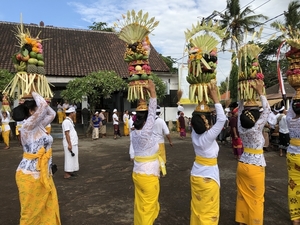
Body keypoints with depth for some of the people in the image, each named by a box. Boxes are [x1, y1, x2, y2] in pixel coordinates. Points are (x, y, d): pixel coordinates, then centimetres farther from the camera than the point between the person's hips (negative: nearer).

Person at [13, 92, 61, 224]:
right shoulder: (27, 126, -17)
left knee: (49, 206, 15)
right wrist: (34, 93, -8)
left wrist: (37, 98, 11)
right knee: (32, 211, 9)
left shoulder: (39, 125, 8)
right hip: (30, 175, -8)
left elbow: (52, 113, 17)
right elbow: (43, 106, -26)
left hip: (43, 173, 8)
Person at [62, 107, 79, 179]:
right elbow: (67, 134, -20)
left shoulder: (70, 121, 16)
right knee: (69, 158, -5)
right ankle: (66, 174, 2)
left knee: (73, 158, 15)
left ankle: (71, 171, 25)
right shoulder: (66, 122, -15)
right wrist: (69, 144, -22)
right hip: (70, 144, -10)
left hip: (73, 143, 10)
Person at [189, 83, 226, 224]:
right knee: (209, 211, 10)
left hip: (195, 175, 6)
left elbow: (196, 118, 3)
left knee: (197, 207, 20)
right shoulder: (208, 137, -25)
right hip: (208, 177, -6)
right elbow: (221, 119, -27)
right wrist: (215, 98, -22)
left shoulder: (194, 135, -9)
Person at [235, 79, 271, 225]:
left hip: (242, 165, 6)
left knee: (243, 195, 15)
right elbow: (267, 110, -16)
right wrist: (260, 92, -12)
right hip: (255, 167, -6)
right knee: (256, 198, 8)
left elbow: (240, 110, 5)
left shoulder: (241, 128, -7)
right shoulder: (256, 129, -20)